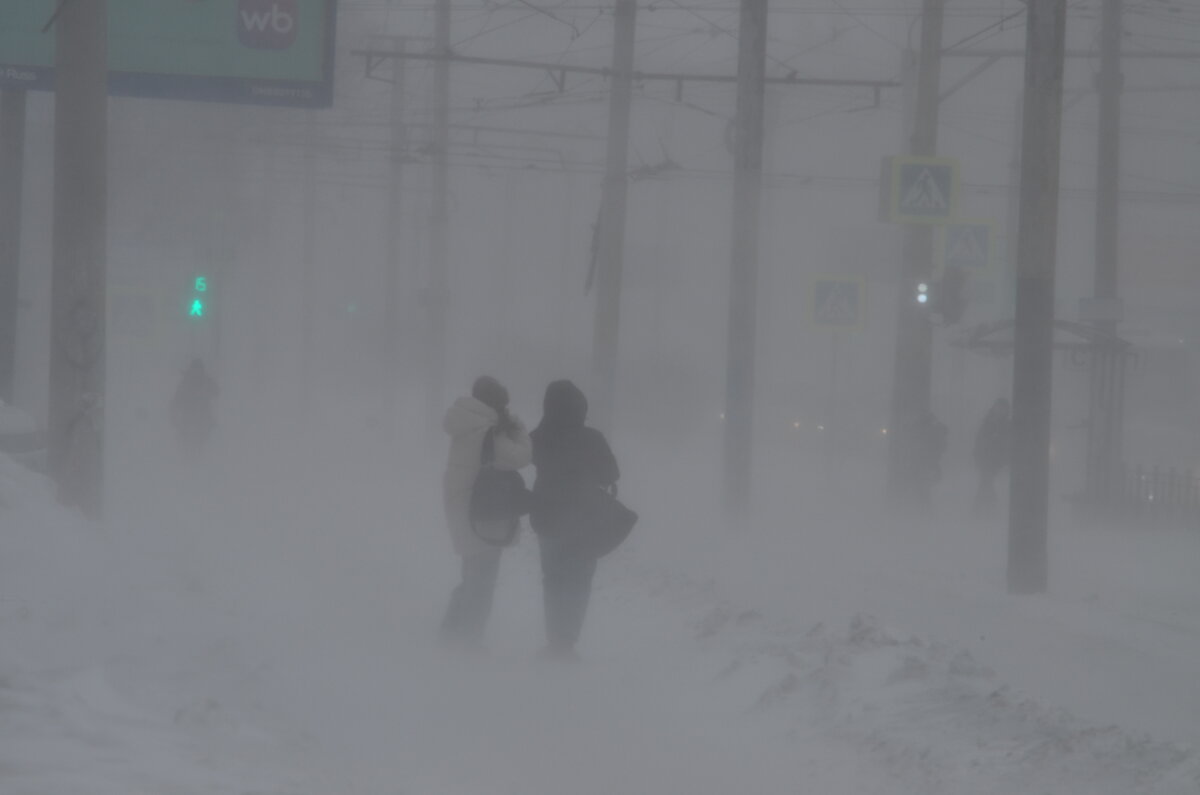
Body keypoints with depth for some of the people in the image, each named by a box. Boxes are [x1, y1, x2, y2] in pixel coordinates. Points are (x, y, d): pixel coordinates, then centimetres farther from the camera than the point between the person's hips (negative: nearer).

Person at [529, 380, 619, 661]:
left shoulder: (538, 438, -8)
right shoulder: (591, 440, -18)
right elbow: (610, 475, -5)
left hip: (547, 518, 4)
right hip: (582, 520, -4)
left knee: (554, 580, 17)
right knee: (576, 582, 3)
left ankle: (555, 640, 19)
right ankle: (564, 643, -4)